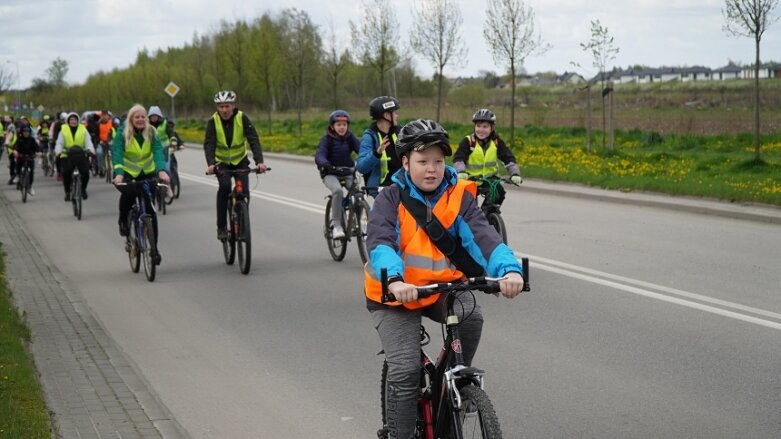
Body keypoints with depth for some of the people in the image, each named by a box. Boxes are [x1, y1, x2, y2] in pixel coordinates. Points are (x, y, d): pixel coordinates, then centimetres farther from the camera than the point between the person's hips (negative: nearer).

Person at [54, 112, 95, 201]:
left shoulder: (83, 130, 4)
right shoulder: (63, 130, 4)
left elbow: (88, 141, -6)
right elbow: (59, 143, -4)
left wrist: (90, 149, -27)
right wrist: (58, 151, -25)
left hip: (81, 155, 0)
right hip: (67, 156, 0)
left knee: (85, 172, -11)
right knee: (66, 173, -13)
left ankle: (83, 189, 18)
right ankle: (67, 192, 7)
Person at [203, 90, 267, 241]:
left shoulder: (242, 118, -16)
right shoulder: (213, 121, -15)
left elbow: (254, 140, -23)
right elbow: (209, 144, -25)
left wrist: (259, 161, -38)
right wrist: (210, 164, -43)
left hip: (240, 161, 1)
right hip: (221, 162, -1)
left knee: (244, 191, -17)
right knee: (224, 187, -26)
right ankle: (221, 226, -16)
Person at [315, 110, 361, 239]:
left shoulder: (350, 138, 5)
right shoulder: (327, 139, -4)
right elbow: (319, 156, -18)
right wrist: (324, 163, -42)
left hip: (348, 173, 3)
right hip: (330, 174, -3)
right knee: (337, 191, -32)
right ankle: (337, 225, -25)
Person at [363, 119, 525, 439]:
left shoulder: (458, 197, -7)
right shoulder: (391, 199, -11)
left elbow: (482, 236, -22)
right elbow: (380, 242, -28)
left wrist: (509, 269, -42)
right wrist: (395, 280, -49)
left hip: (441, 287, 2)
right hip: (395, 295, -2)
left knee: (470, 316, -28)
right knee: (405, 371, -15)